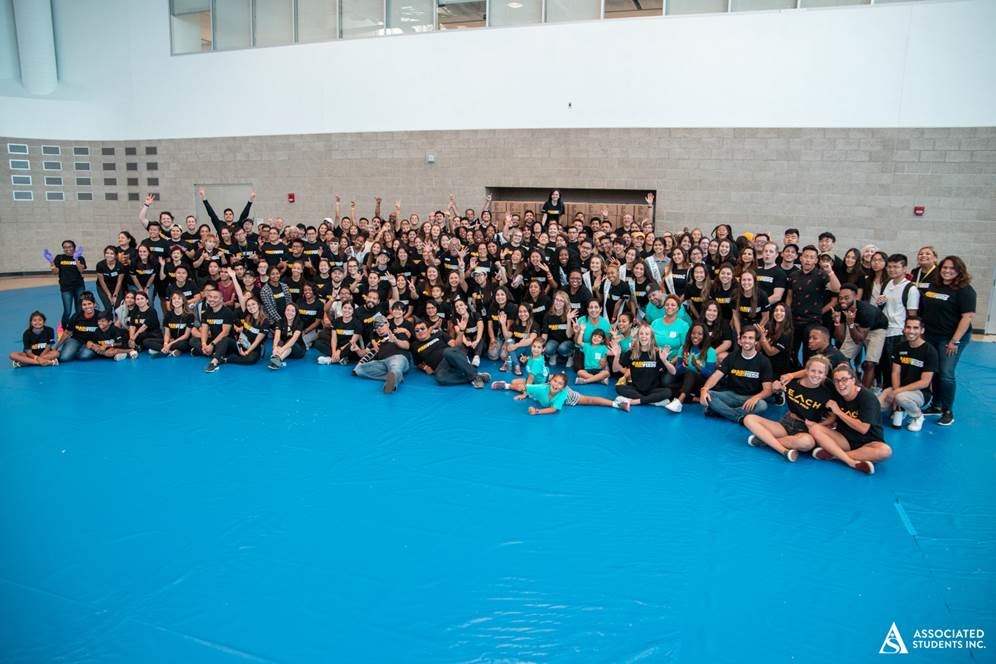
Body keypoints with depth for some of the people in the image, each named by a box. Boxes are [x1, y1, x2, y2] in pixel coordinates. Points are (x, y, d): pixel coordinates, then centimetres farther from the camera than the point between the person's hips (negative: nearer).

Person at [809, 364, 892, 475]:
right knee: (814, 429, -20)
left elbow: (863, 429, -22)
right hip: (845, 439, 4)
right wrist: (814, 423, -13)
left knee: (885, 451, -36)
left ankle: (834, 454, -28)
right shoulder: (837, 396, -3)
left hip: (868, 442, -3)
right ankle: (853, 462, -31)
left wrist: (838, 412, -19)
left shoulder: (868, 397, -17)